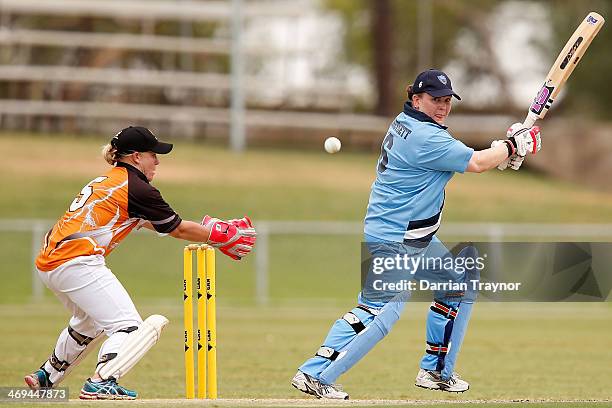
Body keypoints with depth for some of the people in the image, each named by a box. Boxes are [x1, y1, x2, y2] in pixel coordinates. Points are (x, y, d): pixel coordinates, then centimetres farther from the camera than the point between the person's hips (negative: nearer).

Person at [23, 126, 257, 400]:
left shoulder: (105, 181, 22)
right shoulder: (136, 188, -6)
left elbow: (143, 221, 32)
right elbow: (177, 229, 1)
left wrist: (200, 230, 32)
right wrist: (219, 236, 16)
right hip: (77, 262, -10)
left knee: (88, 322, 31)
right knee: (129, 326, -9)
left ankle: (46, 377, 39)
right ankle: (100, 383, -27)